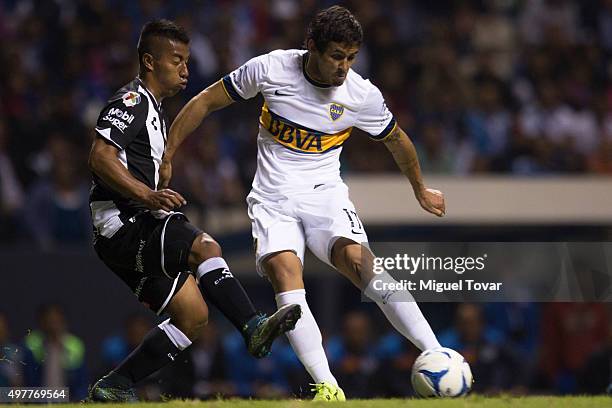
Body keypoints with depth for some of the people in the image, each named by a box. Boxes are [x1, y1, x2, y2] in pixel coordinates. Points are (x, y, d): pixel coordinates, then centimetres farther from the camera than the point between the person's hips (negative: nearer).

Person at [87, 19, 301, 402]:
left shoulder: (152, 108, 25)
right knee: (206, 247, -30)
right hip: (122, 224, -10)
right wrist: (147, 195, -31)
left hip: (138, 227, 10)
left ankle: (113, 388, 5)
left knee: (192, 314, 3)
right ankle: (254, 328, -38)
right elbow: (100, 157, -21)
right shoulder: (132, 101, -7)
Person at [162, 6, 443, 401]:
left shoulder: (362, 95, -5)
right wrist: (167, 157, 3)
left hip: (326, 194, 0)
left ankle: (437, 356, -33)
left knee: (357, 258, -28)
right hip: (273, 201, 0)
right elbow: (206, 102, 4)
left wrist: (421, 190, 29)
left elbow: (398, 140, 15)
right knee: (284, 272, -27)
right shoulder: (270, 69, -9)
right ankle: (327, 387, -35)